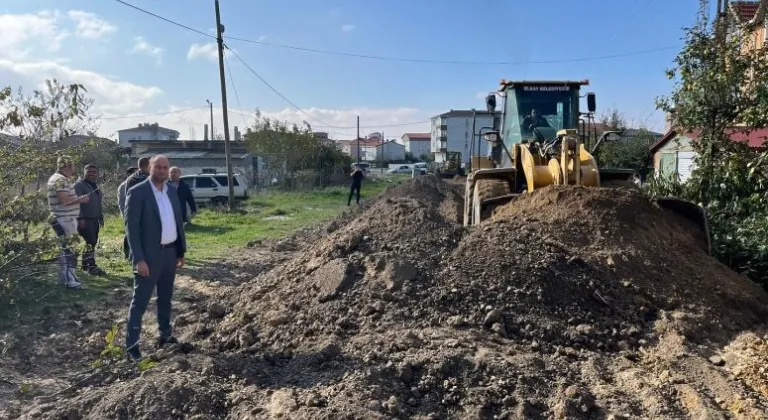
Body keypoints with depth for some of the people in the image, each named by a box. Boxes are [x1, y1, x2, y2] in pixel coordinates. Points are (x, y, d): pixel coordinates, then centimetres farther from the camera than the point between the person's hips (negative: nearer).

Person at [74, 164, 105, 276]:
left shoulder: (96, 186, 20)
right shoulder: (79, 185, -5)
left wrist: (101, 218, 21)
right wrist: (80, 218, -20)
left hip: (94, 220, 8)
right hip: (85, 220, -8)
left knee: (92, 243, 9)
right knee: (90, 242, -14)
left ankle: (86, 266, 17)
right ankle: (91, 266, -11)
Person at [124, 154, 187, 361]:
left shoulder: (172, 190, 8)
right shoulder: (137, 192, -12)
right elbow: (131, 227, -15)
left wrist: (181, 250, 12)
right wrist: (139, 259, -20)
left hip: (170, 252, 7)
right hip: (149, 255, -6)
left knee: (165, 298, 17)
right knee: (140, 301, 0)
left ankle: (165, 336, 30)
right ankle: (131, 345, 9)